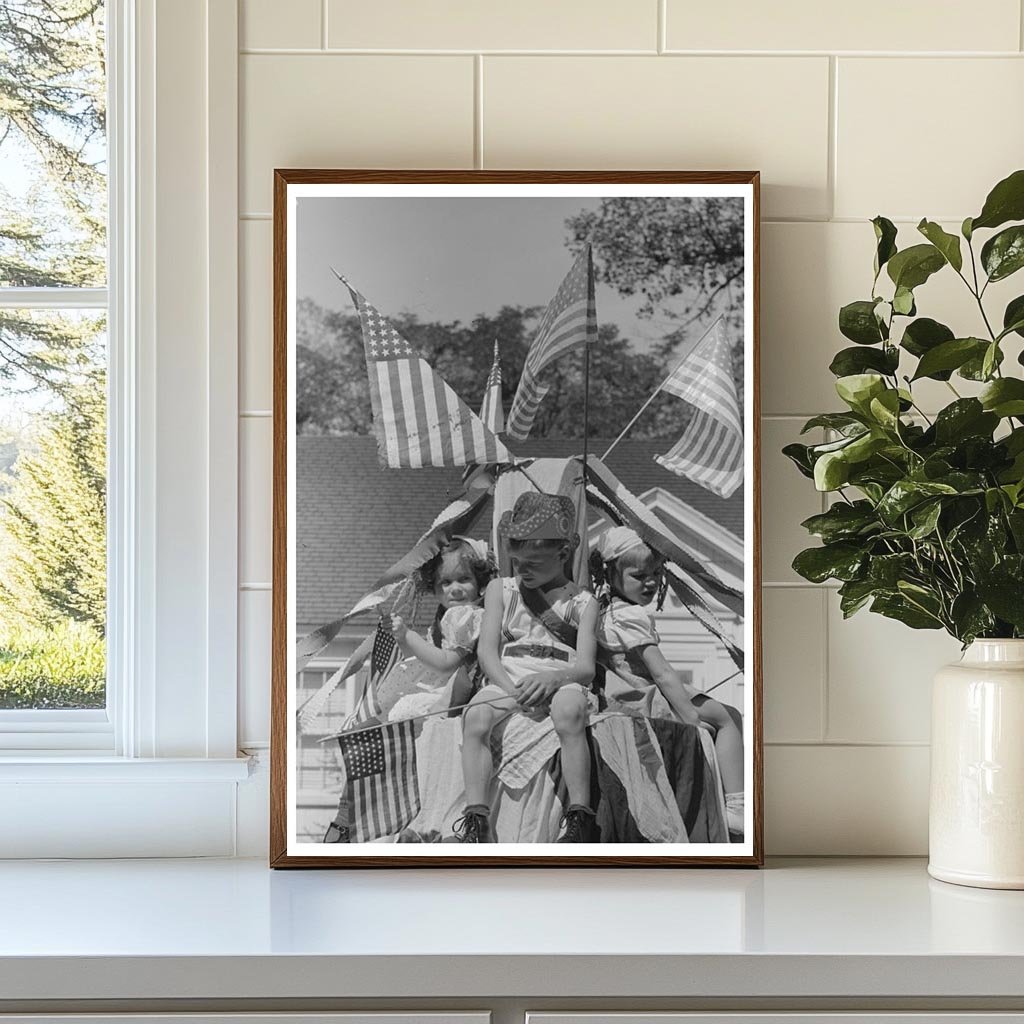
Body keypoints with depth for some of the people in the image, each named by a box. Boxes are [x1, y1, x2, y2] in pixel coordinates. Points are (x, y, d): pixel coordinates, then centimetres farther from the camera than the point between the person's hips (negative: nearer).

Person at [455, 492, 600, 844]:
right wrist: (514, 689, -15)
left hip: (561, 681, -2)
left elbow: (586, 667, -1)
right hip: (507, 680, 2)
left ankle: (580, 819, -35)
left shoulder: (582, 602, 11)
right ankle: (475, 820, -33)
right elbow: (487, 651, 5)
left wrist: (552, 678, -25)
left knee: (569, 709, -38)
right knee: (476, 718, -32)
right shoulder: (500, 590, 16)